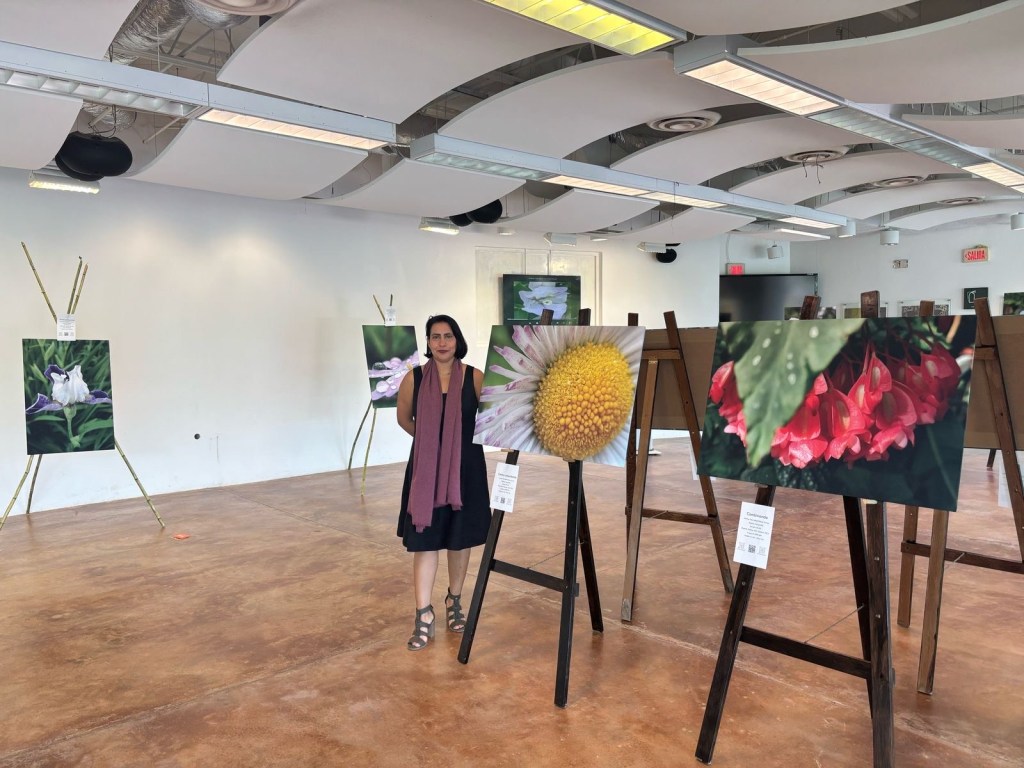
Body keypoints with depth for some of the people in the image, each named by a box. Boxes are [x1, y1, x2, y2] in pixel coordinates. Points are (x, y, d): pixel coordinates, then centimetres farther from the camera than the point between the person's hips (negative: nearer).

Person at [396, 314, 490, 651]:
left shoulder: (474, 377, -6)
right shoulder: (414, 379, -4)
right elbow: (404, 418, 12)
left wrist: (460, 441, 3)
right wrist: (430, 440, 10)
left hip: (465, 468, 0)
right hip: (425, 470, 0)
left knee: (460, 539, 12)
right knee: (424, 542, 0)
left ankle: (454, 602, 31)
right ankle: (424, 615, 11)